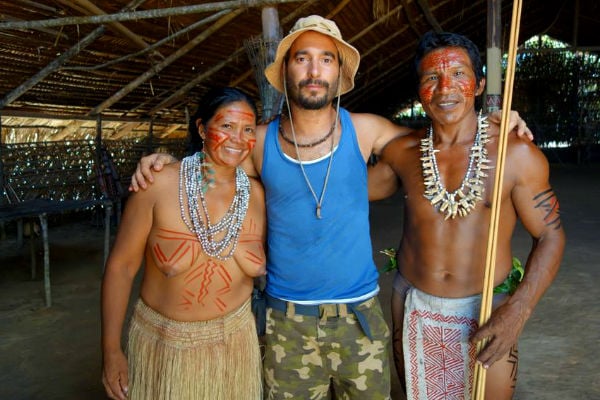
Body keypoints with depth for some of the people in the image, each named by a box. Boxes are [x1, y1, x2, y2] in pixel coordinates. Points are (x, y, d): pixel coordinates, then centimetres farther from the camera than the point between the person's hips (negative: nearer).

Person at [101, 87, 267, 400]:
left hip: (234, 340, 3)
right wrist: (111, 350, -7)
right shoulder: (159, 185, -17)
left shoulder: (257, 194, -8)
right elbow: (121, 267, -10)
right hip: (162, 343, -2)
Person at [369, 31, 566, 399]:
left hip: (487, 313, -2)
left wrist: (519, 310, -18)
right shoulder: (402, 152, -4)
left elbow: (550, 236, -7)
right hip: (413, 309, 3)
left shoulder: (517, 154, -13)